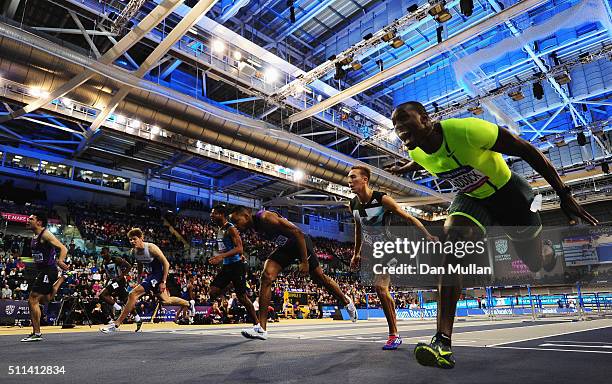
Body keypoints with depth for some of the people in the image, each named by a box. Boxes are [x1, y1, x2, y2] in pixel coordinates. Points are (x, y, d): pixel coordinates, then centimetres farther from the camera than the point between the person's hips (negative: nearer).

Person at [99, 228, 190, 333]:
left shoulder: (151, 248, -21)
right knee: (165, 301, 20)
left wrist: (163, 282, -19)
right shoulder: (134, 251, -1)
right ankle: (186, 304, 42)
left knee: (133, 294, -20)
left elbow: (166, 263, -18)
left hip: (158, 275, -8)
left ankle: (116, 324, -11)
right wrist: (139, 280, 14)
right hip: (150, 275, 8)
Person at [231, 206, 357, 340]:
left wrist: (304, 261, -28)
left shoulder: (265, 218, -30)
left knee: (320, 278, 8)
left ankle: (346, 301, 36)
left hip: (301, 243, -7)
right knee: (266, 278, -12)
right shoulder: (254, 225, -4)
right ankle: (262, 328, -10)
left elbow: (298, 233, -29)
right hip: (284, 247, 7)